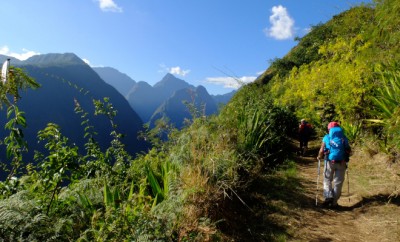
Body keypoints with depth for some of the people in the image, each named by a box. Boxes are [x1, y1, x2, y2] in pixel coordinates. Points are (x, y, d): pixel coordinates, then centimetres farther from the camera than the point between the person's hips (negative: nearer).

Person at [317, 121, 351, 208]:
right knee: (338, 182, 10)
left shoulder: (326, 138, -1)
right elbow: (349, 150, 6)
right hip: (341, 163, 2)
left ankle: (328, 196, -3)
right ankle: (334, 202, 13)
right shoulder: (344, 138, 5)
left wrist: (319, 157, 12)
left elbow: (321, 151, -6)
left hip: (330, 162, -1)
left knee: (327, 180, 15)